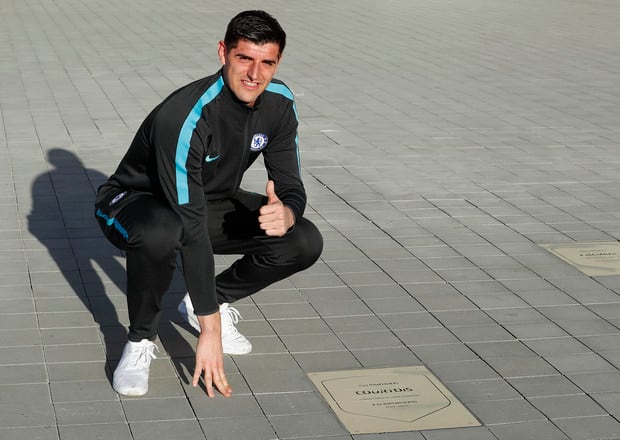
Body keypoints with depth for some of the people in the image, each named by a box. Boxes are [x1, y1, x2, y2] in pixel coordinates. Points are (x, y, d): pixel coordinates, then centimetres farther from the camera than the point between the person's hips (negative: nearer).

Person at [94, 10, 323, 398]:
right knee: (161, 232, -43)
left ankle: (204, 303, 7)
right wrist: (210, 330, -38)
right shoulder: (185, 117, -35)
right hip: (135, 202, -6)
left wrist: (286, 214, -34)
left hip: (210, 201, 6)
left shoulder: (279, 104, -14)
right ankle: (141, 340, -15)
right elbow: (192, 228, -37)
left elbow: (292, 187, -6)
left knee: (306, 243, -13)